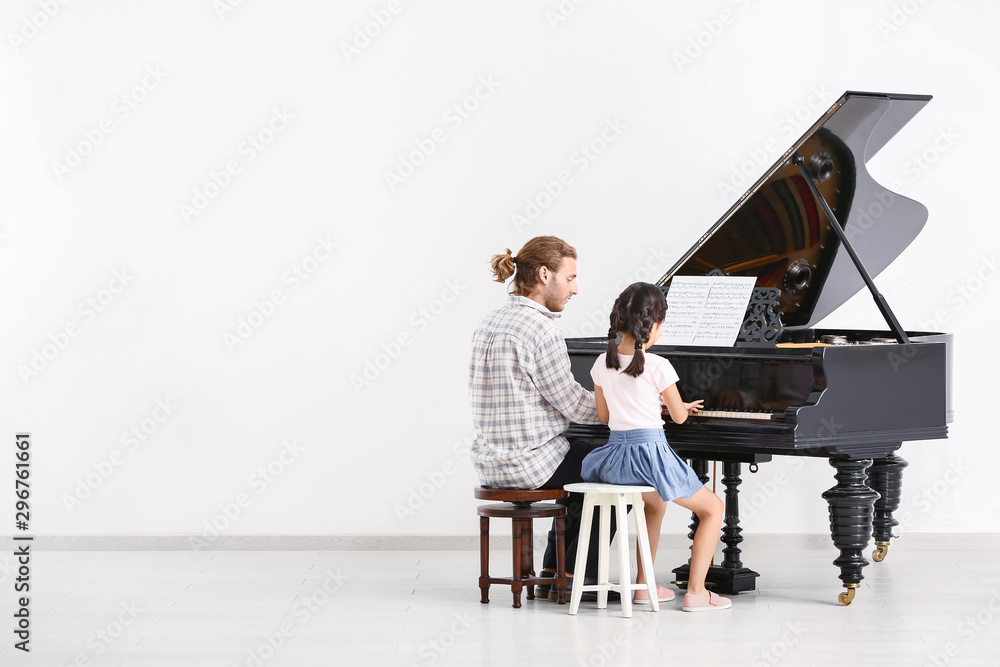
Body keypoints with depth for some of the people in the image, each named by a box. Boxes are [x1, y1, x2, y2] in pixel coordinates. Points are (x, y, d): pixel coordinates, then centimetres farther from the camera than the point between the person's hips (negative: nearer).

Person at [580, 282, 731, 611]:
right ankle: (695, 592, 2)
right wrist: (683, 406, 22)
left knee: (657, 501, 37)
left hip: (614, 457, 7)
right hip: (650, 454, -6)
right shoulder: (658, 367, -12)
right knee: (713, 508, 12)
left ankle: (644, 584, 34)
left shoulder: (602, 365, 4)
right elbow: (679, 416, -2)